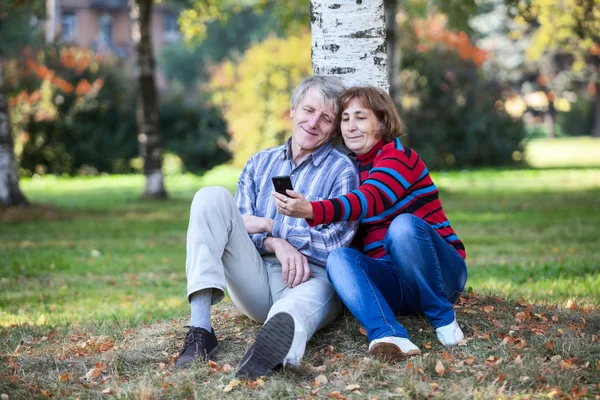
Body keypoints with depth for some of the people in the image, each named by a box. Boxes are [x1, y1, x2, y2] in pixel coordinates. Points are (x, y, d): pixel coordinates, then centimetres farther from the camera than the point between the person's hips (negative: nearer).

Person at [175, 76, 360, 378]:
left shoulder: (342, 171, 7)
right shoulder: (260, 164, 21)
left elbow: (336, 245, -4)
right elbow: (241, 228, 10)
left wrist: (269, 225, -5)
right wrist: (276, 244, -13)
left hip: (310, 277, -4)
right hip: (255, 282, 4)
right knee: (212, 197, -16)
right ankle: (200, 328, -33)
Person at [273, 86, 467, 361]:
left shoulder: (400, 156, -5)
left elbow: (371, 200, -26)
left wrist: (312, 210, -42)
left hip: (439, 273, -5)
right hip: (390, 282, 5)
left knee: (404, 225, -34)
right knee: (338, 258, -24)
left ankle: (443, 318, -19)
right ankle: (389, 336, -46)